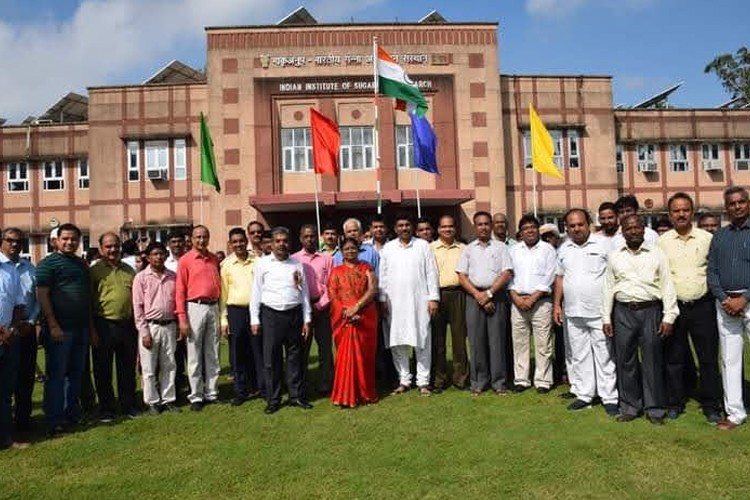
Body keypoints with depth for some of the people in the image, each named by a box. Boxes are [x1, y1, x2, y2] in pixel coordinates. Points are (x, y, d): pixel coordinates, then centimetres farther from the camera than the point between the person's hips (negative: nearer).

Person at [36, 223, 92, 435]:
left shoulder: (82, 264, 14)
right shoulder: (48, 263, -5)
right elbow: (42, 295, -11)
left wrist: (91, 326, 15)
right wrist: (53, 326, -17)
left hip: (81, 328, 6)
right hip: (59, 328, -6)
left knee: (76, 373, 13)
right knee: (56, 374, 1)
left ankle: (72, 412, 24)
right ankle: (54, 420, 9)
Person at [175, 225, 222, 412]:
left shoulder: (214, 259, 10)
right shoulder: (186, 260, -3)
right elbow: (180, 290, -6)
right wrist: (182, 318, -11)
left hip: (214, 308, 5)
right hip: (195, 308, -4)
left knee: (213, 354, 11)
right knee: (195, 355, 3)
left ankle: (212, 392, 22)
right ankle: (196, 396, 13)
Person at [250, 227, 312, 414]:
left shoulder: (297, 265, 9)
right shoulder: (262, 263, 3)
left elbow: (304, 292, 9)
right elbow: (256, 292, 4)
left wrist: (307, 319, 5)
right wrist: (254, 319, 0)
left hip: (294, 314, 2)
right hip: (271, 314, -2)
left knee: (295, 357, 8)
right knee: (271, 358, 4)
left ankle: (296, 396, 20)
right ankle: (273, 399, 15)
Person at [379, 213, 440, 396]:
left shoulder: (423, 245, 5)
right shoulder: (388, 248, 8)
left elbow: (431, 273, 1)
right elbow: (383, 275, 8)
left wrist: (433, 297, -5)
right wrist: (383, 299, 3)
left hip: (419, 301, -1)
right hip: (395, 303, 2)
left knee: (422, 342, 1)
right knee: (397, 343, 4)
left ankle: (423, 381, 10)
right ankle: (404, 380, 16)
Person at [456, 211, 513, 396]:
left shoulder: (500, 247, 8)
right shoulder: (468, 249, 11)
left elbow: (506, 274, -1)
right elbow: (462, 277, 5)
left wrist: (489, 293, -10)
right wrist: (477, 295, -7)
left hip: (495, 296, -1)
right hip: (474, 296, 1)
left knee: (497, 339, 0)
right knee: (476, 340, 3)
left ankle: (498, 382, 9)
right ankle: (478, 381, 12)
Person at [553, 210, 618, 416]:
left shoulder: (603, 245, -3)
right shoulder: (563, 249, 11)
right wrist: (557, 305, 9)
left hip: (599, 312, -4)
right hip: (573, 313, 4)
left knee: (604, 356, 2)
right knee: (579, 356, 11)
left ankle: (609, 397, 12)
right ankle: (583, 394, 21)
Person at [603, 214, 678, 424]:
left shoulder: (657, 254, 2)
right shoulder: (614, 257, 7)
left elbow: (667, 287, 1)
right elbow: (609, 288, 8)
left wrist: (668, 317, -5)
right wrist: (606, 318, 5)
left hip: (651, 311, -2)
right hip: (623, 312, 2)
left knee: (653, 360, 4)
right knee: (625, 360, 7)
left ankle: (655, 408, 17)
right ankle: (629, 407, 19)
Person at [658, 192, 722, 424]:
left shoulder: (707, 238, 2)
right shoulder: (662, 241, 1)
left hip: (703, 306, 0)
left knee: (709, 358, 7)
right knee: (674, 358, 8)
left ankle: (711, 406, 21)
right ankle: (675, 402, 21)